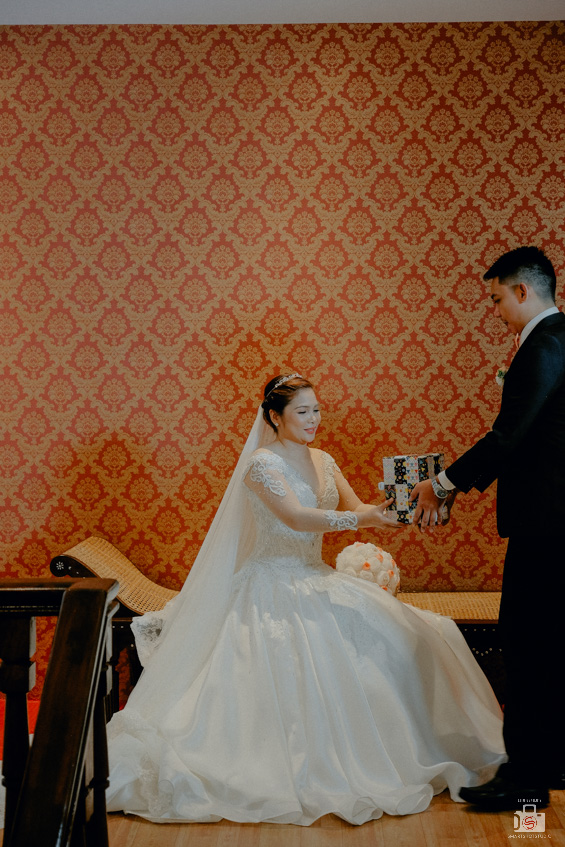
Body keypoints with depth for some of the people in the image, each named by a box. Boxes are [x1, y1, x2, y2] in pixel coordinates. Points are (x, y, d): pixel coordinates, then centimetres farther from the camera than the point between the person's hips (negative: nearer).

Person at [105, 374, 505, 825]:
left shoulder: (323, 461, 12)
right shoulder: (262, 463, -11)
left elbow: (356, 509, 3)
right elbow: (297, 517, -25)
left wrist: (389, 509, -19)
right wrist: (362, 519, -35)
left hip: (316, 580, 7)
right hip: (274, 588, -7)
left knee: (397, 635, -9)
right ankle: (312, 768, -13)